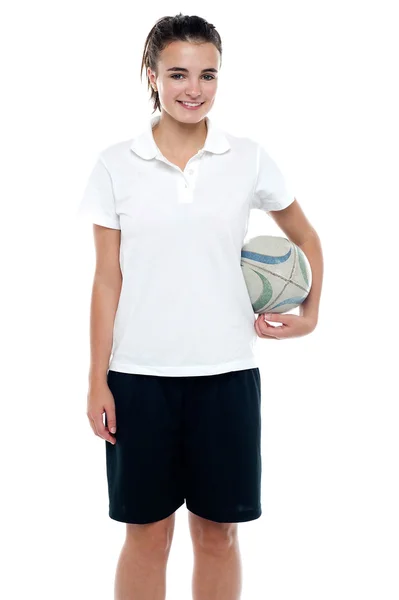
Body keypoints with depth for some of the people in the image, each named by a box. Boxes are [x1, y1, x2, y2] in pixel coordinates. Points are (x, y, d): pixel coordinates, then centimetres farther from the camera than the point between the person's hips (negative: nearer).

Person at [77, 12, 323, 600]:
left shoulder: (250, 159, 2)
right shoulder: (116, 165, 1)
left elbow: (306, 240, 16)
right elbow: (107, 278, 1)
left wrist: (310, 315, 7)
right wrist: (97, 381, -1)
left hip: (226, 373, 1)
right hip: (139, 375, 0)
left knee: (218, 531, 11)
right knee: (147, 531, 10)